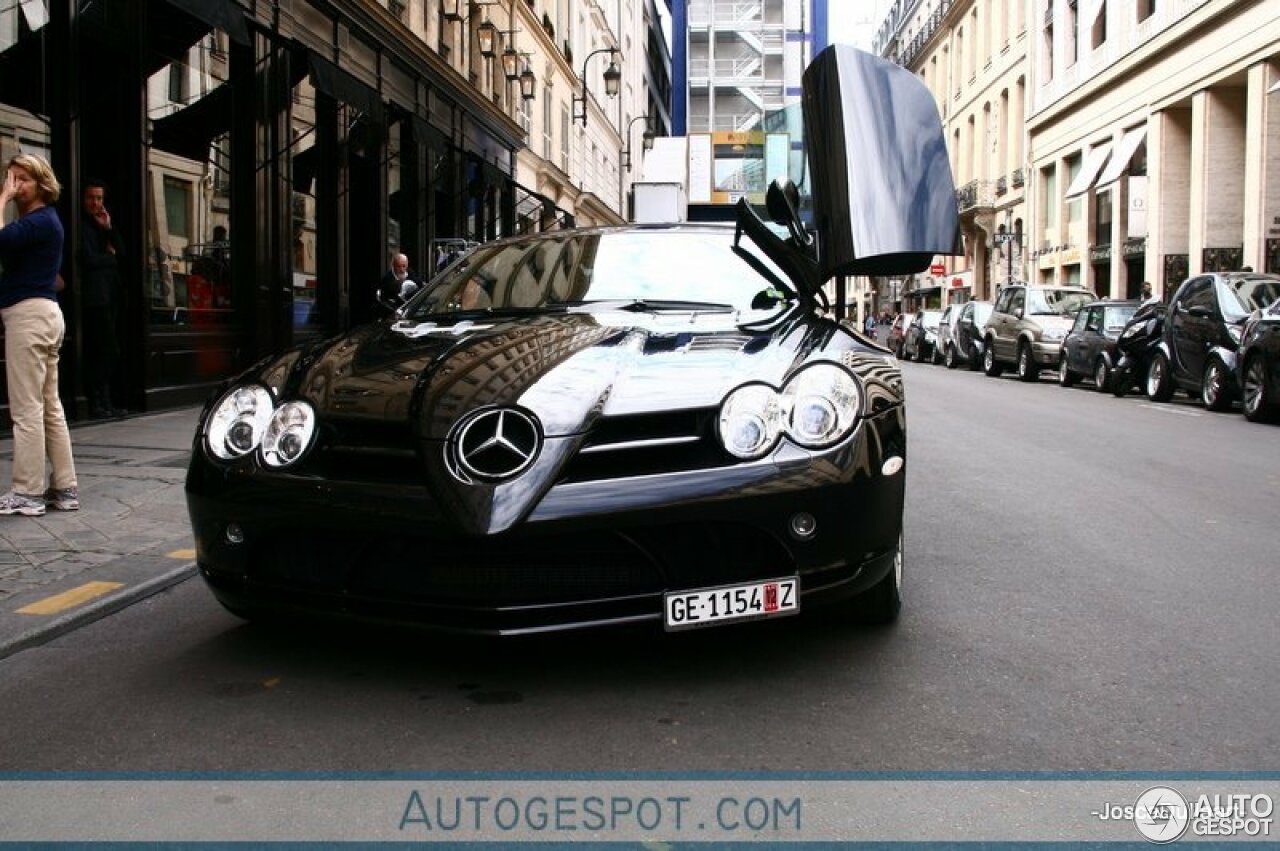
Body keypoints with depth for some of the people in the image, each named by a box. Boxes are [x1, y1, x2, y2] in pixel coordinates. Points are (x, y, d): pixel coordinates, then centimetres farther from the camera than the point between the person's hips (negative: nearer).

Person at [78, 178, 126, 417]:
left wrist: (109, 228, 2)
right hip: (94, 296, -8)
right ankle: (99, 404, -8)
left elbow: (121, 251, 14)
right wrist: (110, 256, 3)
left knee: (104, 353, 7)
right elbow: (88, 259, -14)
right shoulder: (81, 225, -5)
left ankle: (103, 403, 10)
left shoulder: (102, 225, 22)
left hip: (108, 296, 8)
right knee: (108, 352, -12)